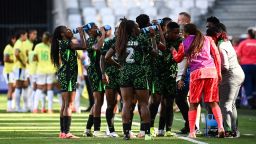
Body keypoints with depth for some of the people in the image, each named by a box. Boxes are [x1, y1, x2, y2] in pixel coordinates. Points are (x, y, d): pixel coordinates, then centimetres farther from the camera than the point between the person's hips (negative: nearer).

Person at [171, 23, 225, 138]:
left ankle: (192, 132, 0)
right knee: (213, 102, 5)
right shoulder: (207, 39, 16)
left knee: (193, 104, 6)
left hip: (196, 73, -1)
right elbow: (216, 55, 9)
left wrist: (173, 50, 46)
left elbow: (177, 59, 27)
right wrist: (219, 72, 12)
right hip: (211, 71, 1)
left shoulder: (184, 44, 14)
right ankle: (220, 127, -12)